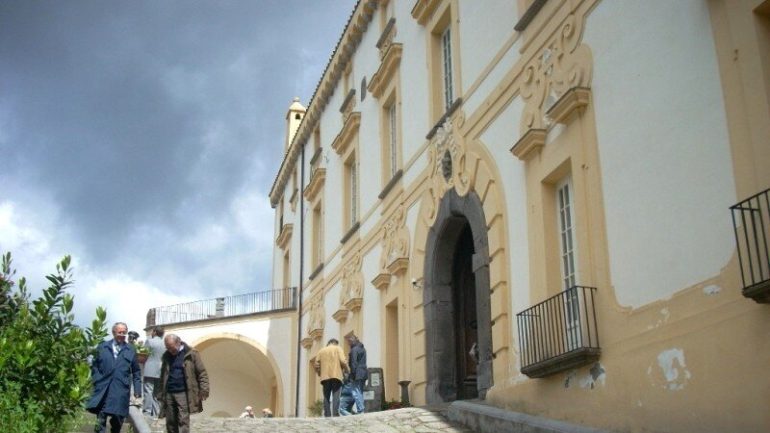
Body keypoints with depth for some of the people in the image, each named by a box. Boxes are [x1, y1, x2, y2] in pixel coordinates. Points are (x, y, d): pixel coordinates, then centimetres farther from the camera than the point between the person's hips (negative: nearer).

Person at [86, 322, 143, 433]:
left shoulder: (130, 350, 10)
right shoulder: (102, 347, 9)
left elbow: (136, 372, 12)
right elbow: (94, 365, 11)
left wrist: (137, 389, 6)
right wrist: (97, 380, -1)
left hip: (121, 392, 1)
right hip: (103, 389, -1)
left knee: (117, 420, 6)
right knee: (101, 420, -6)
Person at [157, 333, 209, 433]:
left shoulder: (191, 353, -3)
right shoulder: (166, 356, 11)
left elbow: (202, 373, -4)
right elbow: (163, 376, 19)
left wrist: (204, 390, -12)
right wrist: (160, 394, 15)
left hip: (183, 393, -4)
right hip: (169, 394, 4)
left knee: (183, 421, -7)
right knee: (170, 423, 7)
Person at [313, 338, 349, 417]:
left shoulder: (321, 351, 16)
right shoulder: (338, 349, 8)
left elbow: (317, 365, 7)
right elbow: (343, 361, -6)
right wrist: (346, 370, 10)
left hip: (325, 377, 3)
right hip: (336, 376, -3)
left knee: (326, 397, 5)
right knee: (336, 396, -6)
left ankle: (327, 415, -1)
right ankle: (335, 414, -17)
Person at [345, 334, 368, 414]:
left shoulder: (354, 349, -10)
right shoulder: (362, 349, 18)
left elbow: (354, 363, -15)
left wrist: (353, 374, -13)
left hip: (357, 374, -9)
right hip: (364, 374, 9)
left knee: (356, 393, -10)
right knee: (360, 392, 13)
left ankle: (360, 410, -16)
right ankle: (361, 410, 13)